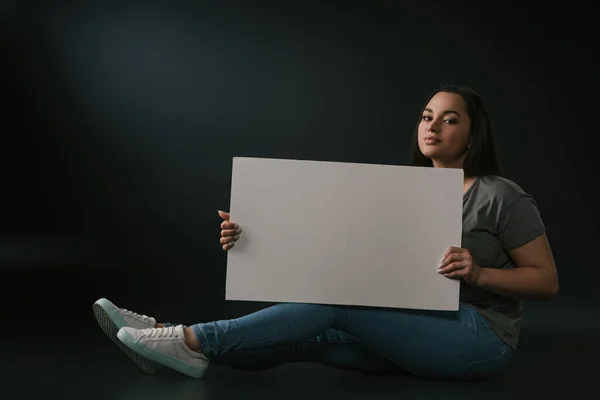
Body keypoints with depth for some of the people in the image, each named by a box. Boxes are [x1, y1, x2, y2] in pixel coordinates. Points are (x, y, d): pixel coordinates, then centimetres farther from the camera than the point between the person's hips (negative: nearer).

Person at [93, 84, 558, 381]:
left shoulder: (502, 196, -8)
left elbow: (548, 280, -5)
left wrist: (479, 273, -24)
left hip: (480, 336, -5)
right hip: (416, 330, 6)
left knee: (339, 301, -24)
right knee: (307, 336, -16)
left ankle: (196, 340, -22)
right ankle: (176, 340, -20)